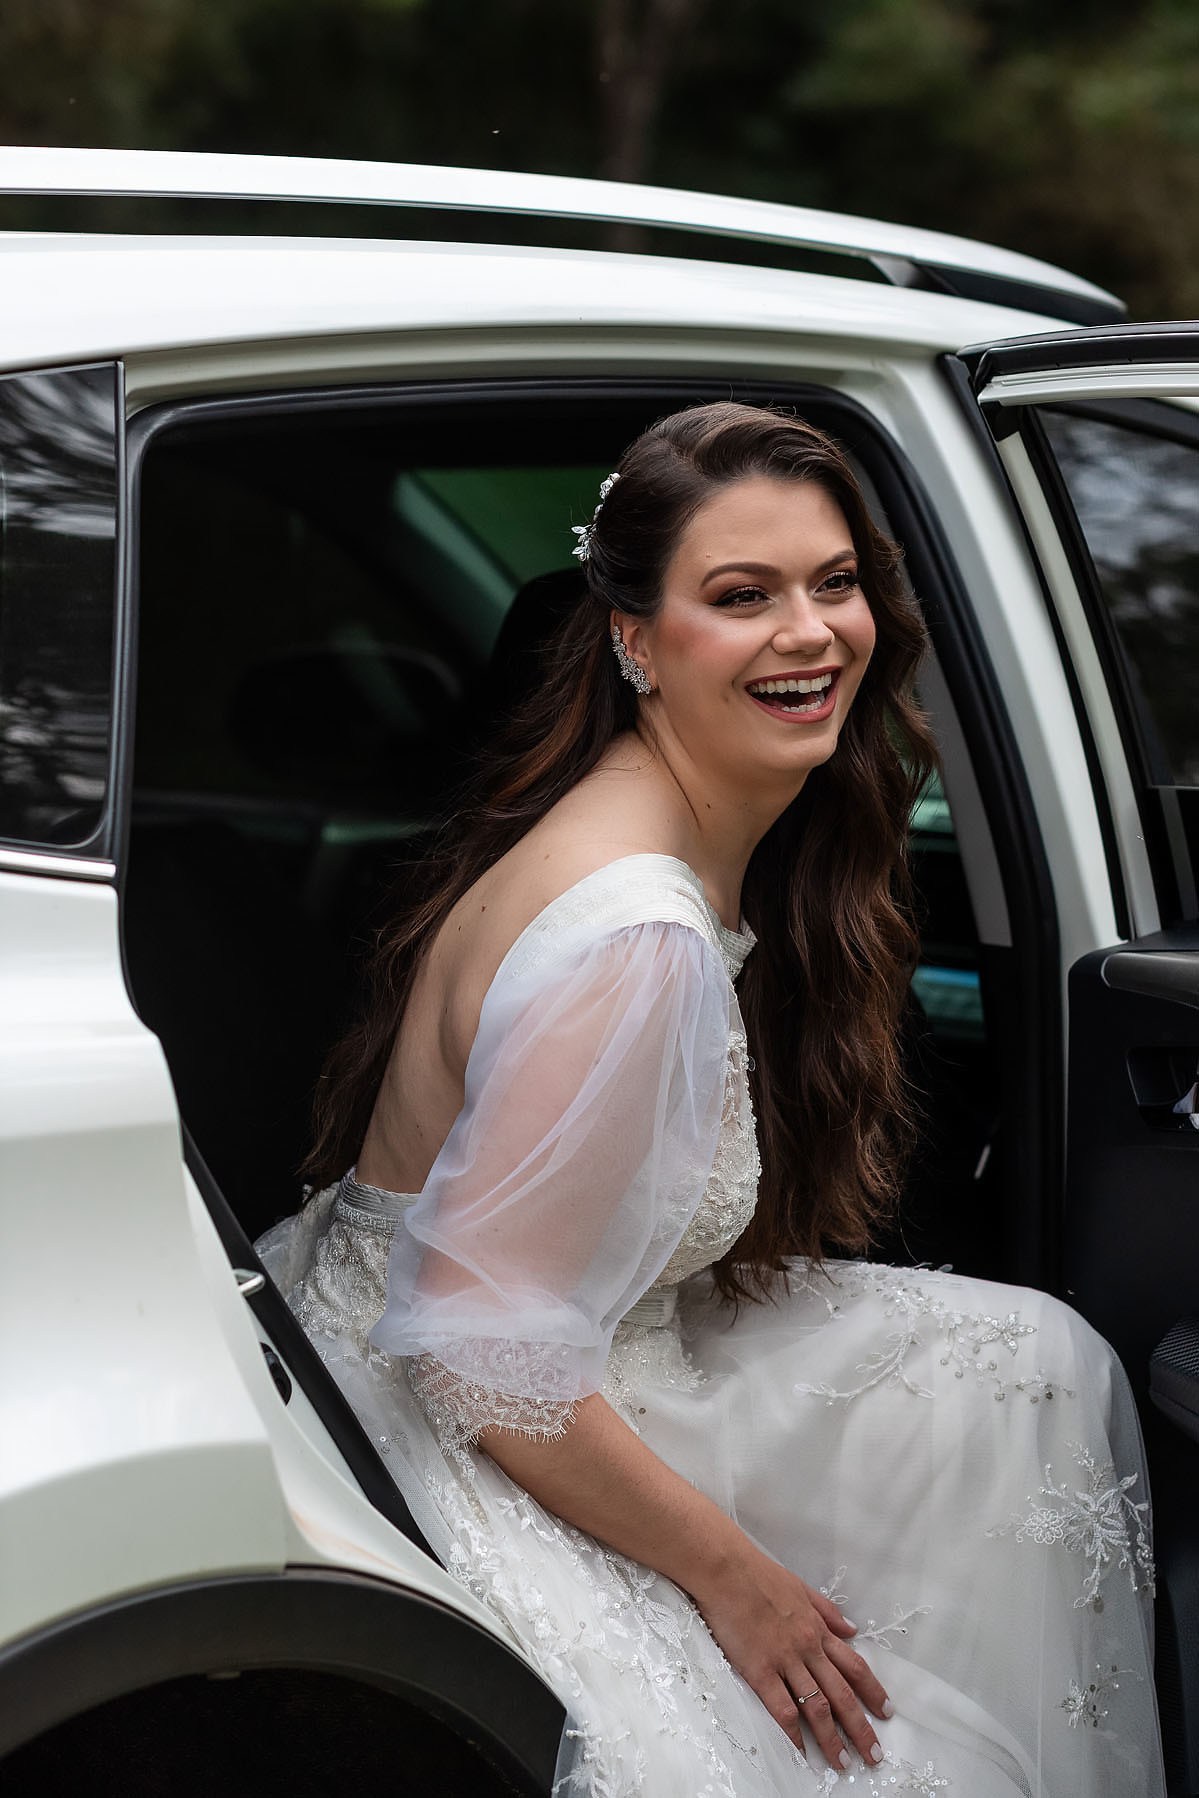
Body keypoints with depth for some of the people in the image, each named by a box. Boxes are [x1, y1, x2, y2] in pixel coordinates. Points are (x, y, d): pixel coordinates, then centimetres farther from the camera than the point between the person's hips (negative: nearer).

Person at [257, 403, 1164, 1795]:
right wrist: (730, 1570, -17)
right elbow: (485, 1355, -28)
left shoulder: (716, 843, 1)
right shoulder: (629, 936, -29)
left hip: (575, 1374, 10)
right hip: (443, 1452, -9)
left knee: (1032, 1364, 5)